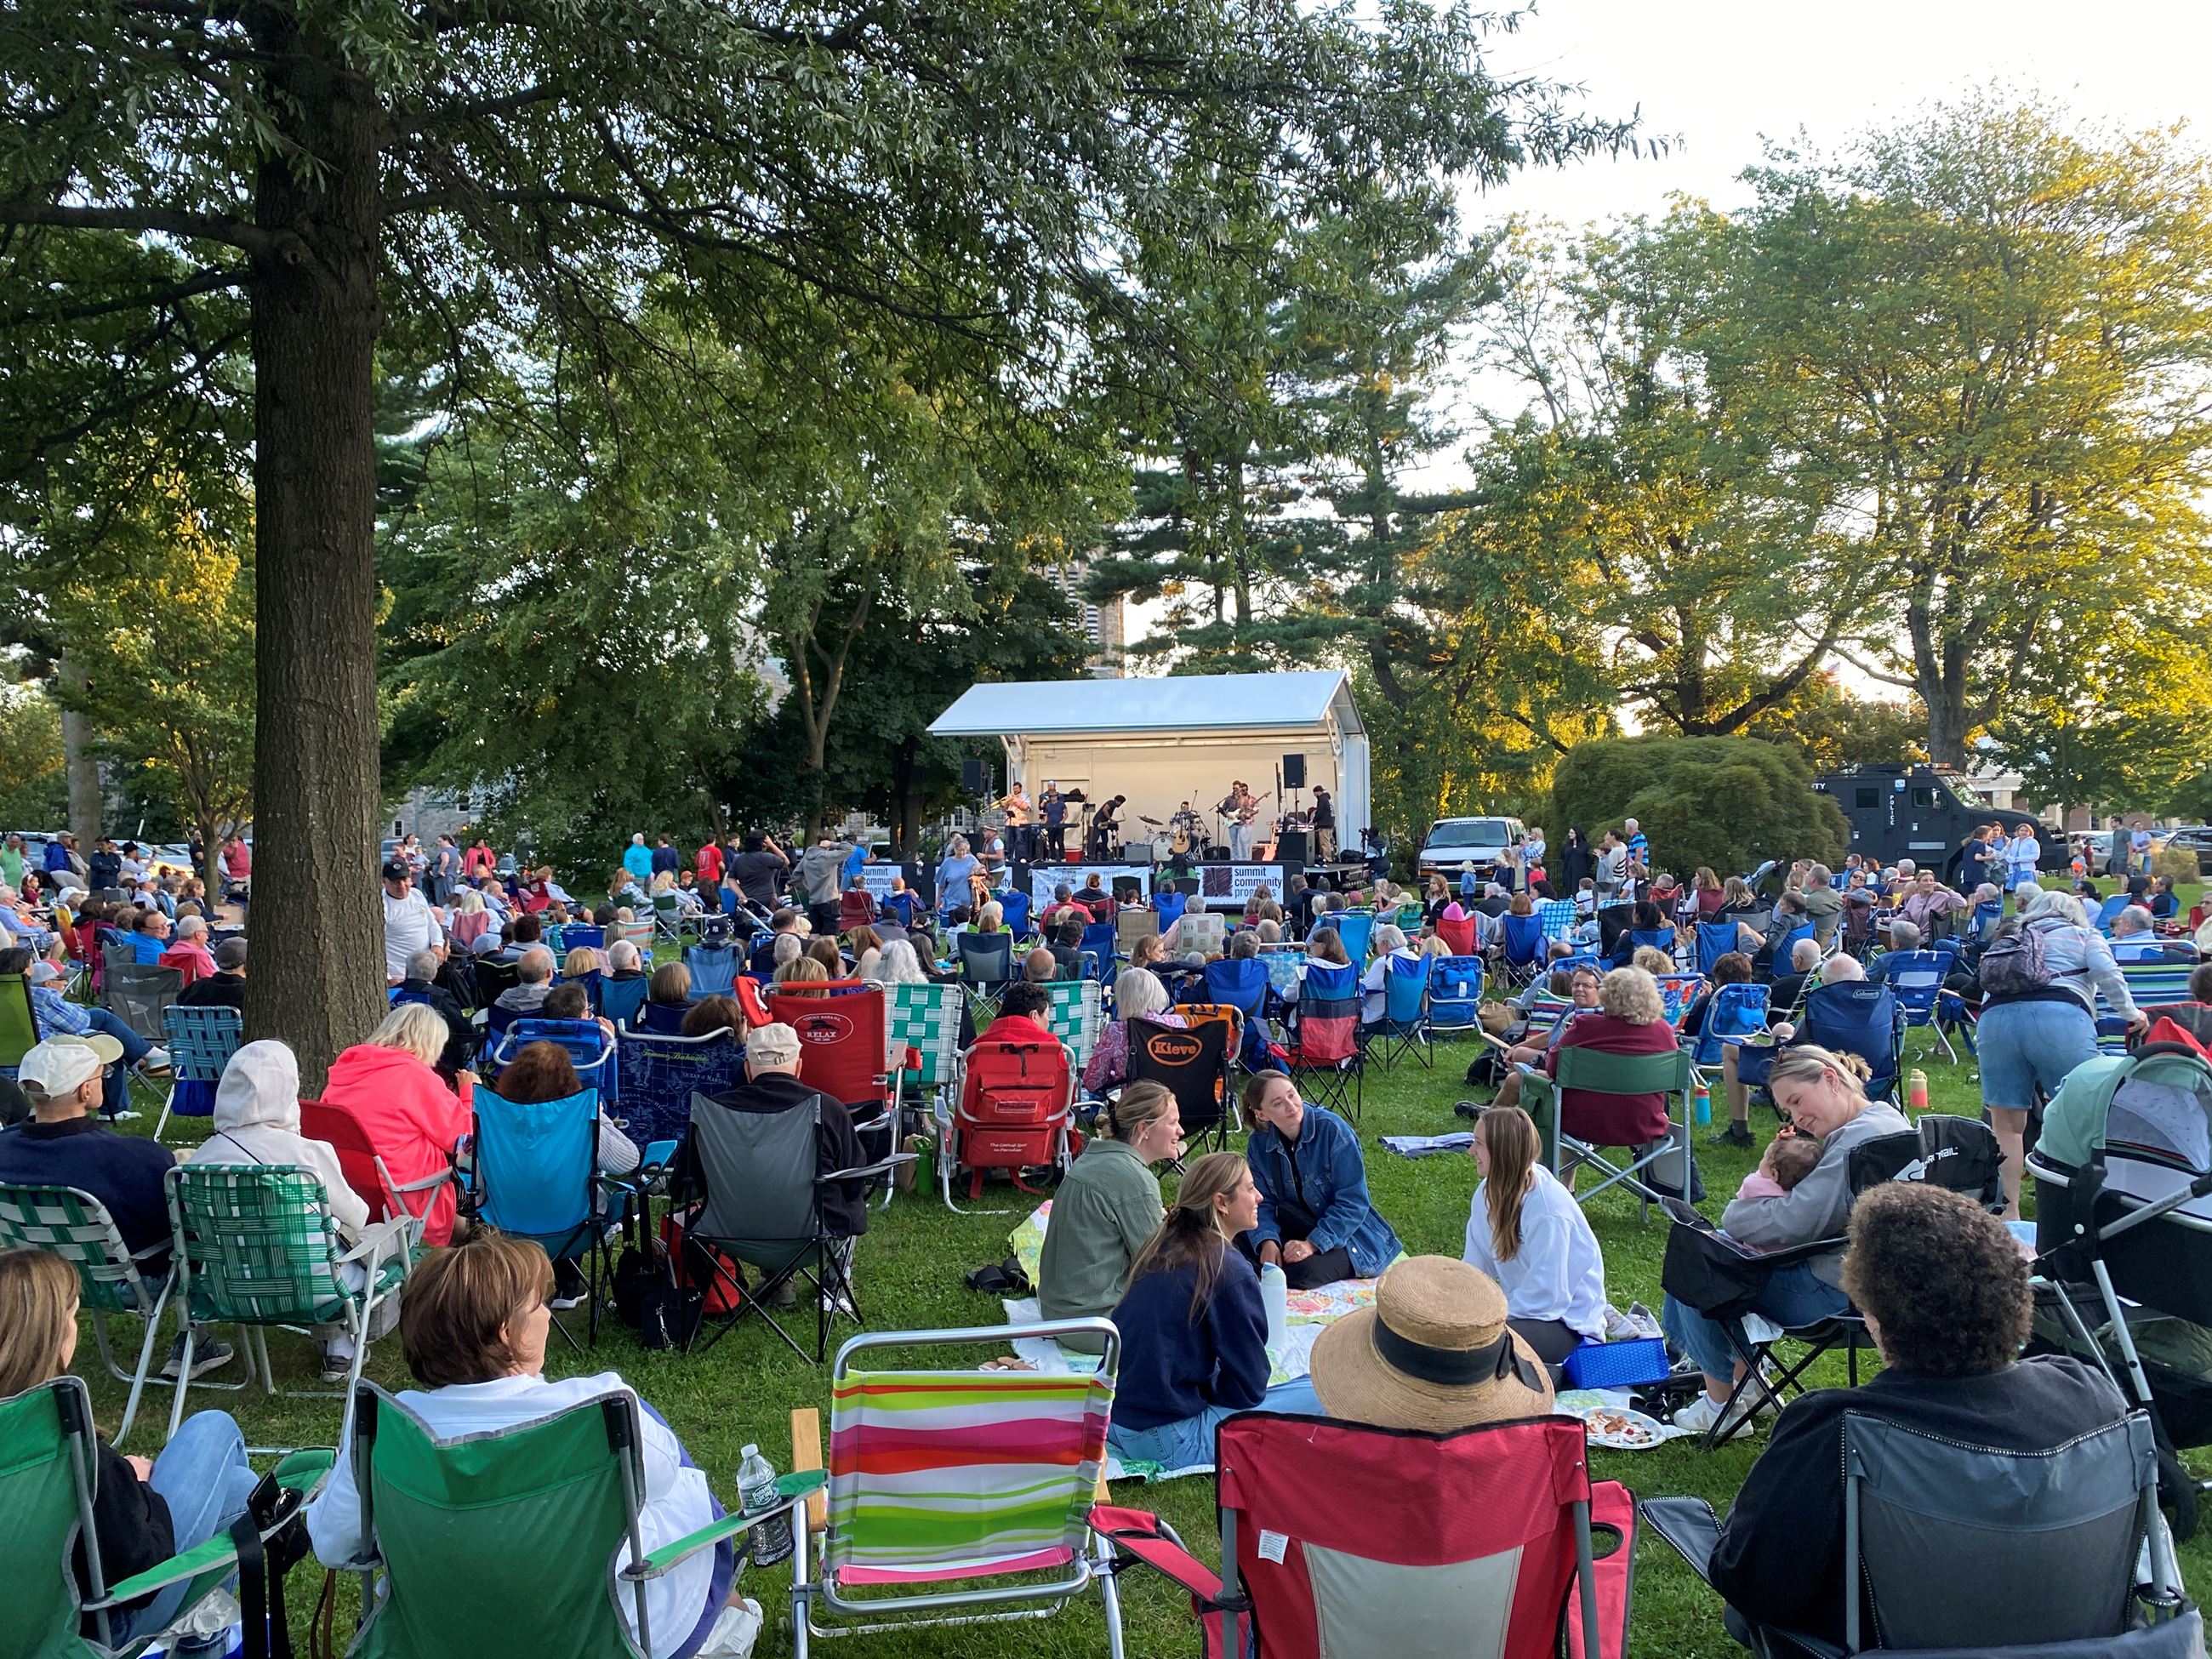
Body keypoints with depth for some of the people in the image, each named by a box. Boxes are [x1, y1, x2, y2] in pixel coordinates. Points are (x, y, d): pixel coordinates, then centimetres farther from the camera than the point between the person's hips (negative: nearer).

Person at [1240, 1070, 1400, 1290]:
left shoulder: (1332, 1129, -21)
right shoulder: (1259, 1144, -7)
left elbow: (1353, 1201, -20)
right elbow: (1263, 1202, -4)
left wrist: (1313, 1243, -28)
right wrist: (1267, 1241, -25)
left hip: (1351, 1233, -5)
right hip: (1300, 1228, 5)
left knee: (1303, 1272, -32)